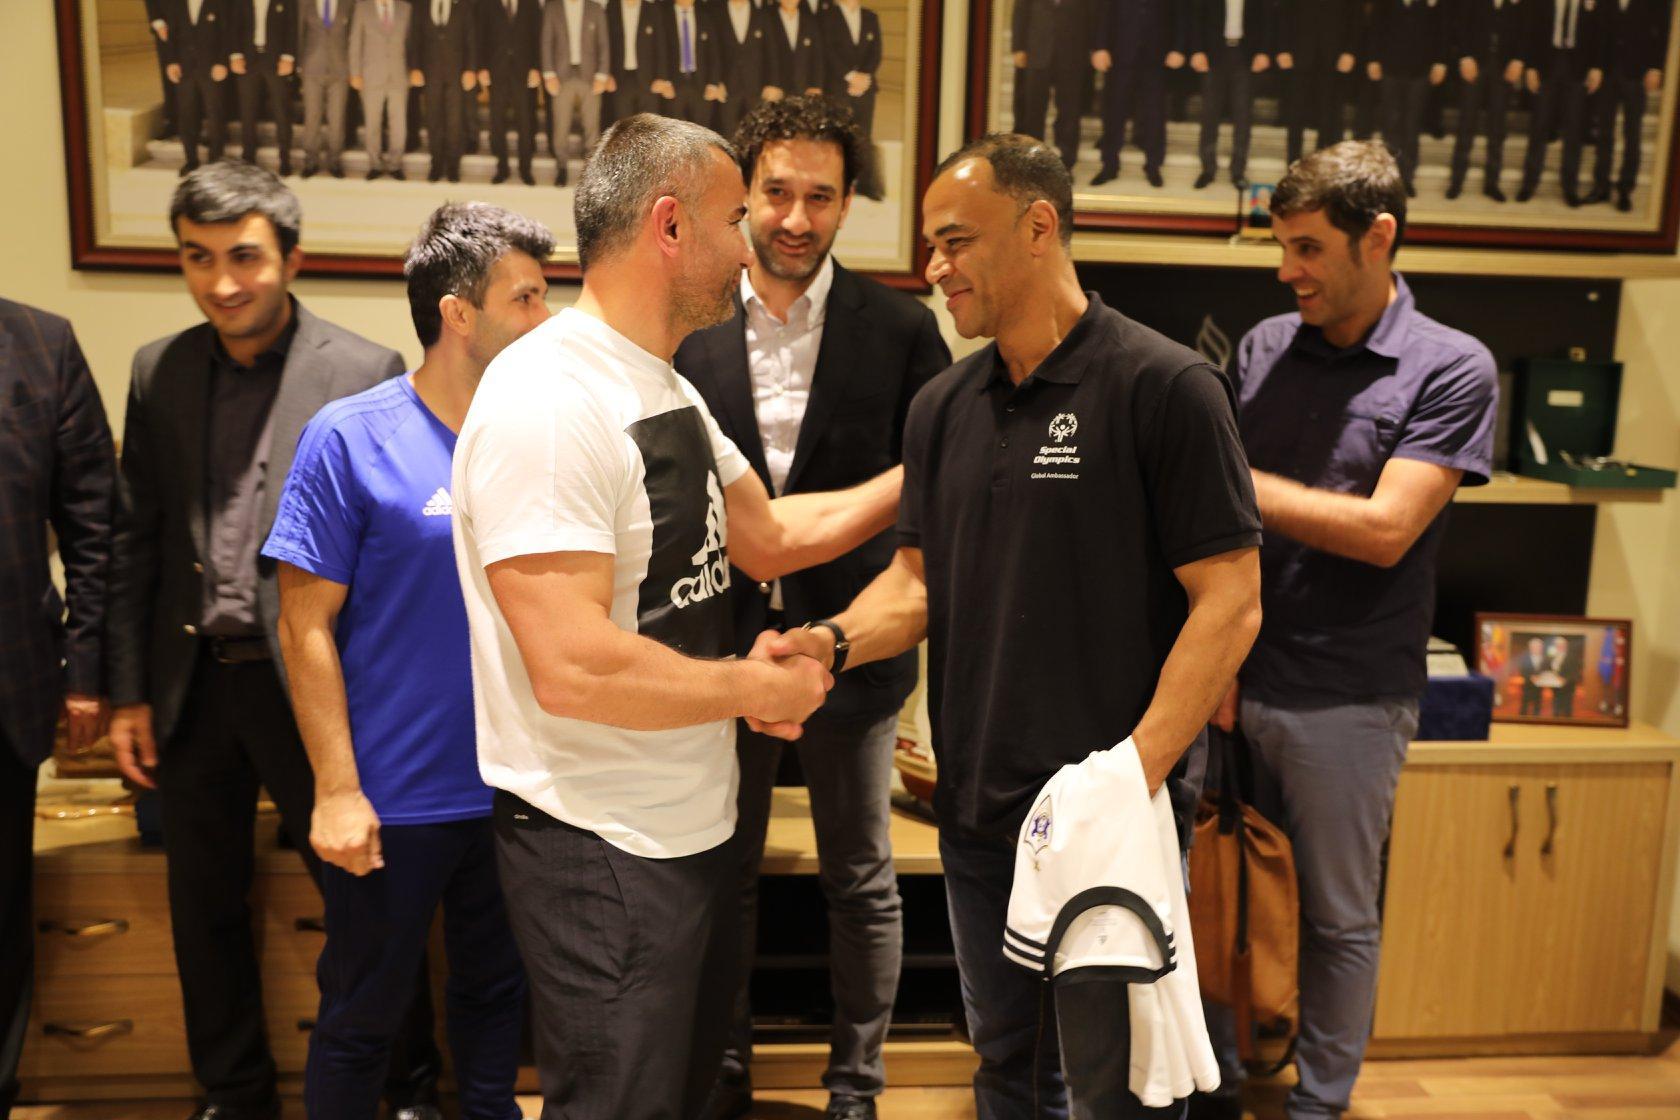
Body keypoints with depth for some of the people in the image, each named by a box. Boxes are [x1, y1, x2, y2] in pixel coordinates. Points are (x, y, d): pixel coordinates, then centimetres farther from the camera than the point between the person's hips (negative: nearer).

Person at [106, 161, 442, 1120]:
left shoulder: (367, 375, -9)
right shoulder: (159, 372, 5)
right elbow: (135, 542, 9)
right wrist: (130, 691, 8)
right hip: (194, 684, 5)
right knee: (206, 908, 17)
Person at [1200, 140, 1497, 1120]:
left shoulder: (1453, 369, -7)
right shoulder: (1265, 348, 5)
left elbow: (1383, 530, -17)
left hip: (1348, 698, -3)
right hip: (1238, 676, 4)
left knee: (1338, 919, 12)